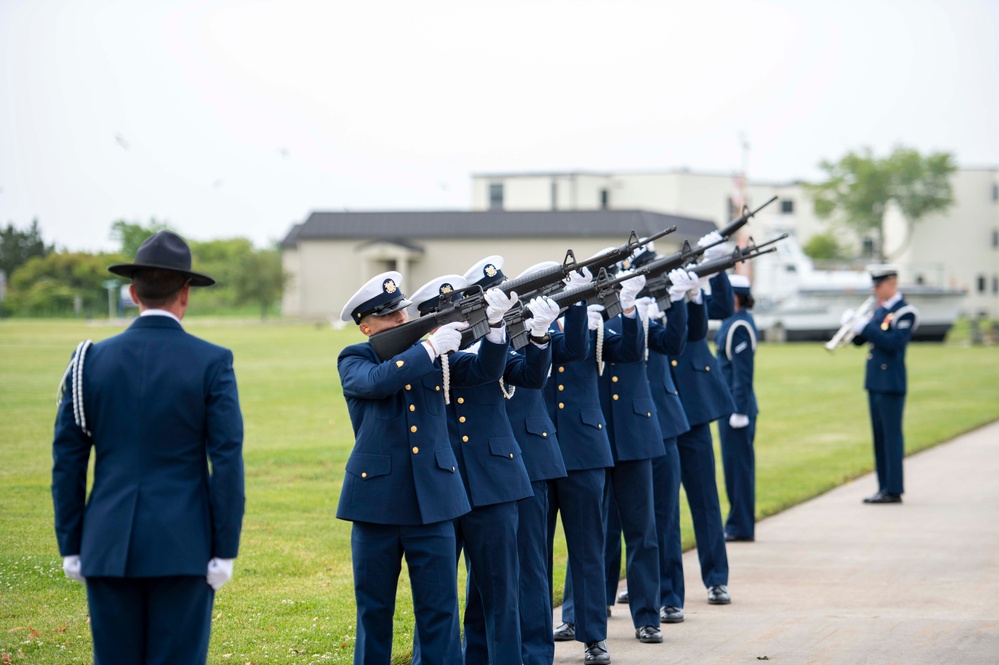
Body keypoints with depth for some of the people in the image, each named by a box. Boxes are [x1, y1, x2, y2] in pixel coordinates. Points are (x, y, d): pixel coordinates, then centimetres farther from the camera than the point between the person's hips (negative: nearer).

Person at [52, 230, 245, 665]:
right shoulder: (211, 363, -5)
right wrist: (225, 551, -4)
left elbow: (67, 462, 3)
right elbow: (227, 462, -8)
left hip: (109, 548, 2)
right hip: (183, 547, -2)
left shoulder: (91, 361, 2)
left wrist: (70, 548, 10)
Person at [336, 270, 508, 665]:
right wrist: (430, 347, -24)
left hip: (432, 499, 2)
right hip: (376, 501, -2)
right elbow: (377, 382, -23)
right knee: (374, 605, 9)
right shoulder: (354, 361, -1)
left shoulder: (432, 354, 9)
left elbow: (484, 370, -2)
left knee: (440, 606, 1)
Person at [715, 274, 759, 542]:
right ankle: (740, 524, 19)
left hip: (736, 406, -10)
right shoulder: (734, 322, 14)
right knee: (736, 464, 13)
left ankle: (741, 528, 0)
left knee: (738, 464, -5)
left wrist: (739, 410, -20)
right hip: (732, 405, 10)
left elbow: (742, 371, -19)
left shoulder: (739, 326, -16)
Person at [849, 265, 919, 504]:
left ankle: (893, 490, -6)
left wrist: (867, 327, -20)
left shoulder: (905, 312, -10)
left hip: (891, 383, -9)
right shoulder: (880, 310, 15)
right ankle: (885, 487, 15)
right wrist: (856, 325, -5)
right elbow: (859, 339, 15)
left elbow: (894, 343, -22)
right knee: (880, 437, 10)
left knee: (892, 436, -7)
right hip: (874, 382, 9)